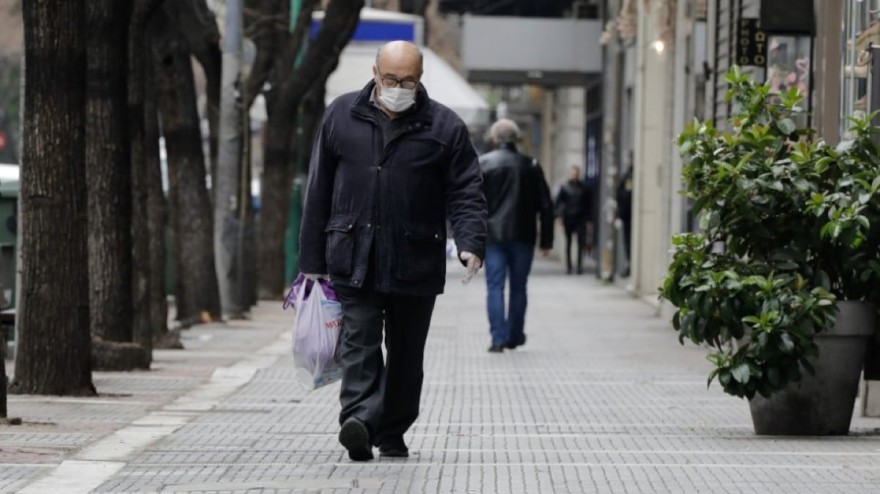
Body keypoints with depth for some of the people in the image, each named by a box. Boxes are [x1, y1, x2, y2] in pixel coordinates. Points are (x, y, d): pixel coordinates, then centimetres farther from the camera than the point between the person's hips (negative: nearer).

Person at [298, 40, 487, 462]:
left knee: (406, 353, 8)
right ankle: (359, 419, -26)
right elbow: (319, 191, 9)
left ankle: (392, 432, 20)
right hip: (353, 260, 0)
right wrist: (312, 260, 6)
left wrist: (471, 242, -17)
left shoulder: (445, 127, 3)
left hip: (415, 263, 1)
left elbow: (466, 193, 2)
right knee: (358, 344, -12)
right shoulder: (341, 116, 6)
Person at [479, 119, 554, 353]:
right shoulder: (530, 166, 3)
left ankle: (498, 338, -9)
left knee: (495, 287, -1)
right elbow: (545, 205, 4)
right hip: (522, 236, 2)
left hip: (492, 236, -2)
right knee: (518, 287, 12)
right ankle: (514, 336, 18)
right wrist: (546, 239, 8)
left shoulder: (482, 164, -2)